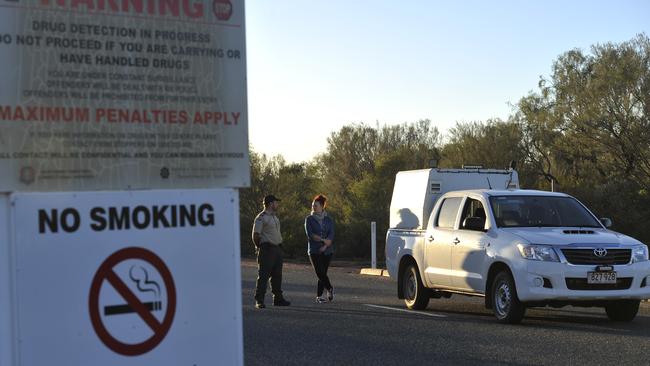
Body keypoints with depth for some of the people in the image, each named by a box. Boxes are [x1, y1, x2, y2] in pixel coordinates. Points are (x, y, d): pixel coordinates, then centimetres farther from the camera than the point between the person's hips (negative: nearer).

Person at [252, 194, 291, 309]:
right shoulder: (261, 218, -11)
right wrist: (260, 248, -4)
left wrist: (280, 246, 16)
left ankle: (278, 298, 21)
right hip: (267, 249, -9)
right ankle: (259, 300, -5)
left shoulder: (275, 216, 18)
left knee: (277, 275, 13)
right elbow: (255, 235, -13)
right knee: (263, 275, -7)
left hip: (277, 249, 9)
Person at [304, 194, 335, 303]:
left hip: (327, 250, 2)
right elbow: (310, 234, -9)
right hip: (314, 251, -2)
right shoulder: (309, 219, 3)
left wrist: (325, 246, -18)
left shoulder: (328, 220, 7)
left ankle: (319, 296, 11)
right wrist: (323, 240, -14)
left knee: (322, 273, 1)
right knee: (320, 273, -11)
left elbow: (331, 235, -3)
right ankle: (330, 288, 11)